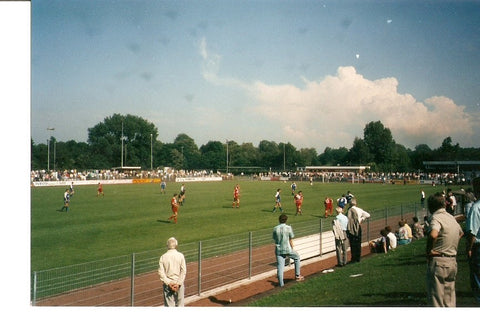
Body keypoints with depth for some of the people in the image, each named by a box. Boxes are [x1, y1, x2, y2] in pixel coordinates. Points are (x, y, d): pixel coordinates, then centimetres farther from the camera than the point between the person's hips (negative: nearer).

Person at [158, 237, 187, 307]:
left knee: (169, 305, 6)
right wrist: (178, 283, -10)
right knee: (180, 304, 11)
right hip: (179, 283, 0)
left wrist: (168, 283, -10)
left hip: (167, 283, 0)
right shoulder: (180, 255, -4)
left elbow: (161, 272, -9)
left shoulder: (163, 257, -3)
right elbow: (183, 271, -9)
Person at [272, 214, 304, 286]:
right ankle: (297, 276, 26)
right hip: (287, 249, -2)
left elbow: (274, 240, 7)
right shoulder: (288, 228, -6)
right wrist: (292, 249, 7)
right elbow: (290, 240, -3)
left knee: (280, 266, 4)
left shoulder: (275, 229, 3)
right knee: (297, 257, 23)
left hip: (278, 250, 2)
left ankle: (281, 283, 2)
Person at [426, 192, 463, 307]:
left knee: (436, 299, -1)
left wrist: (429, 251, -19)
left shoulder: (436, 217, -13)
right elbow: (460, 232, 34)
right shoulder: (451, 217, 13)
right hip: (453, 262, 8)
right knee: (449, 300, 16)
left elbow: (433, 235, -33)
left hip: (438, 261, -8)